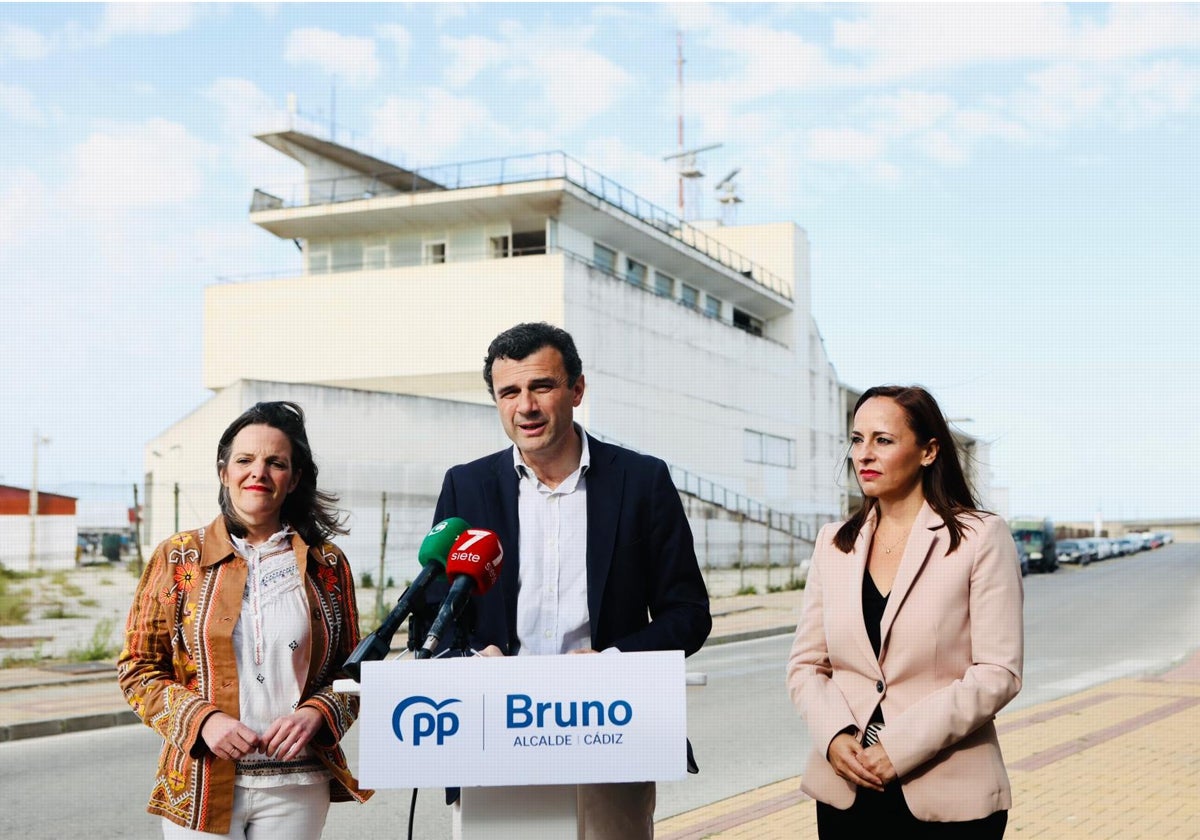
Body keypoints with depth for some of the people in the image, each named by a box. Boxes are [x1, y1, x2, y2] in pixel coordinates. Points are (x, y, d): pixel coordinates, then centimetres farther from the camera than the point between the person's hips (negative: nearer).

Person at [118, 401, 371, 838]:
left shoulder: (327, 565, 4)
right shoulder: (178, 557, 3)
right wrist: (202, 720, -12)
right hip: (199, 784, 0)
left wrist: (315, 714, -10)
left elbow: (351, 668, 9)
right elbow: (137, 667, 3)